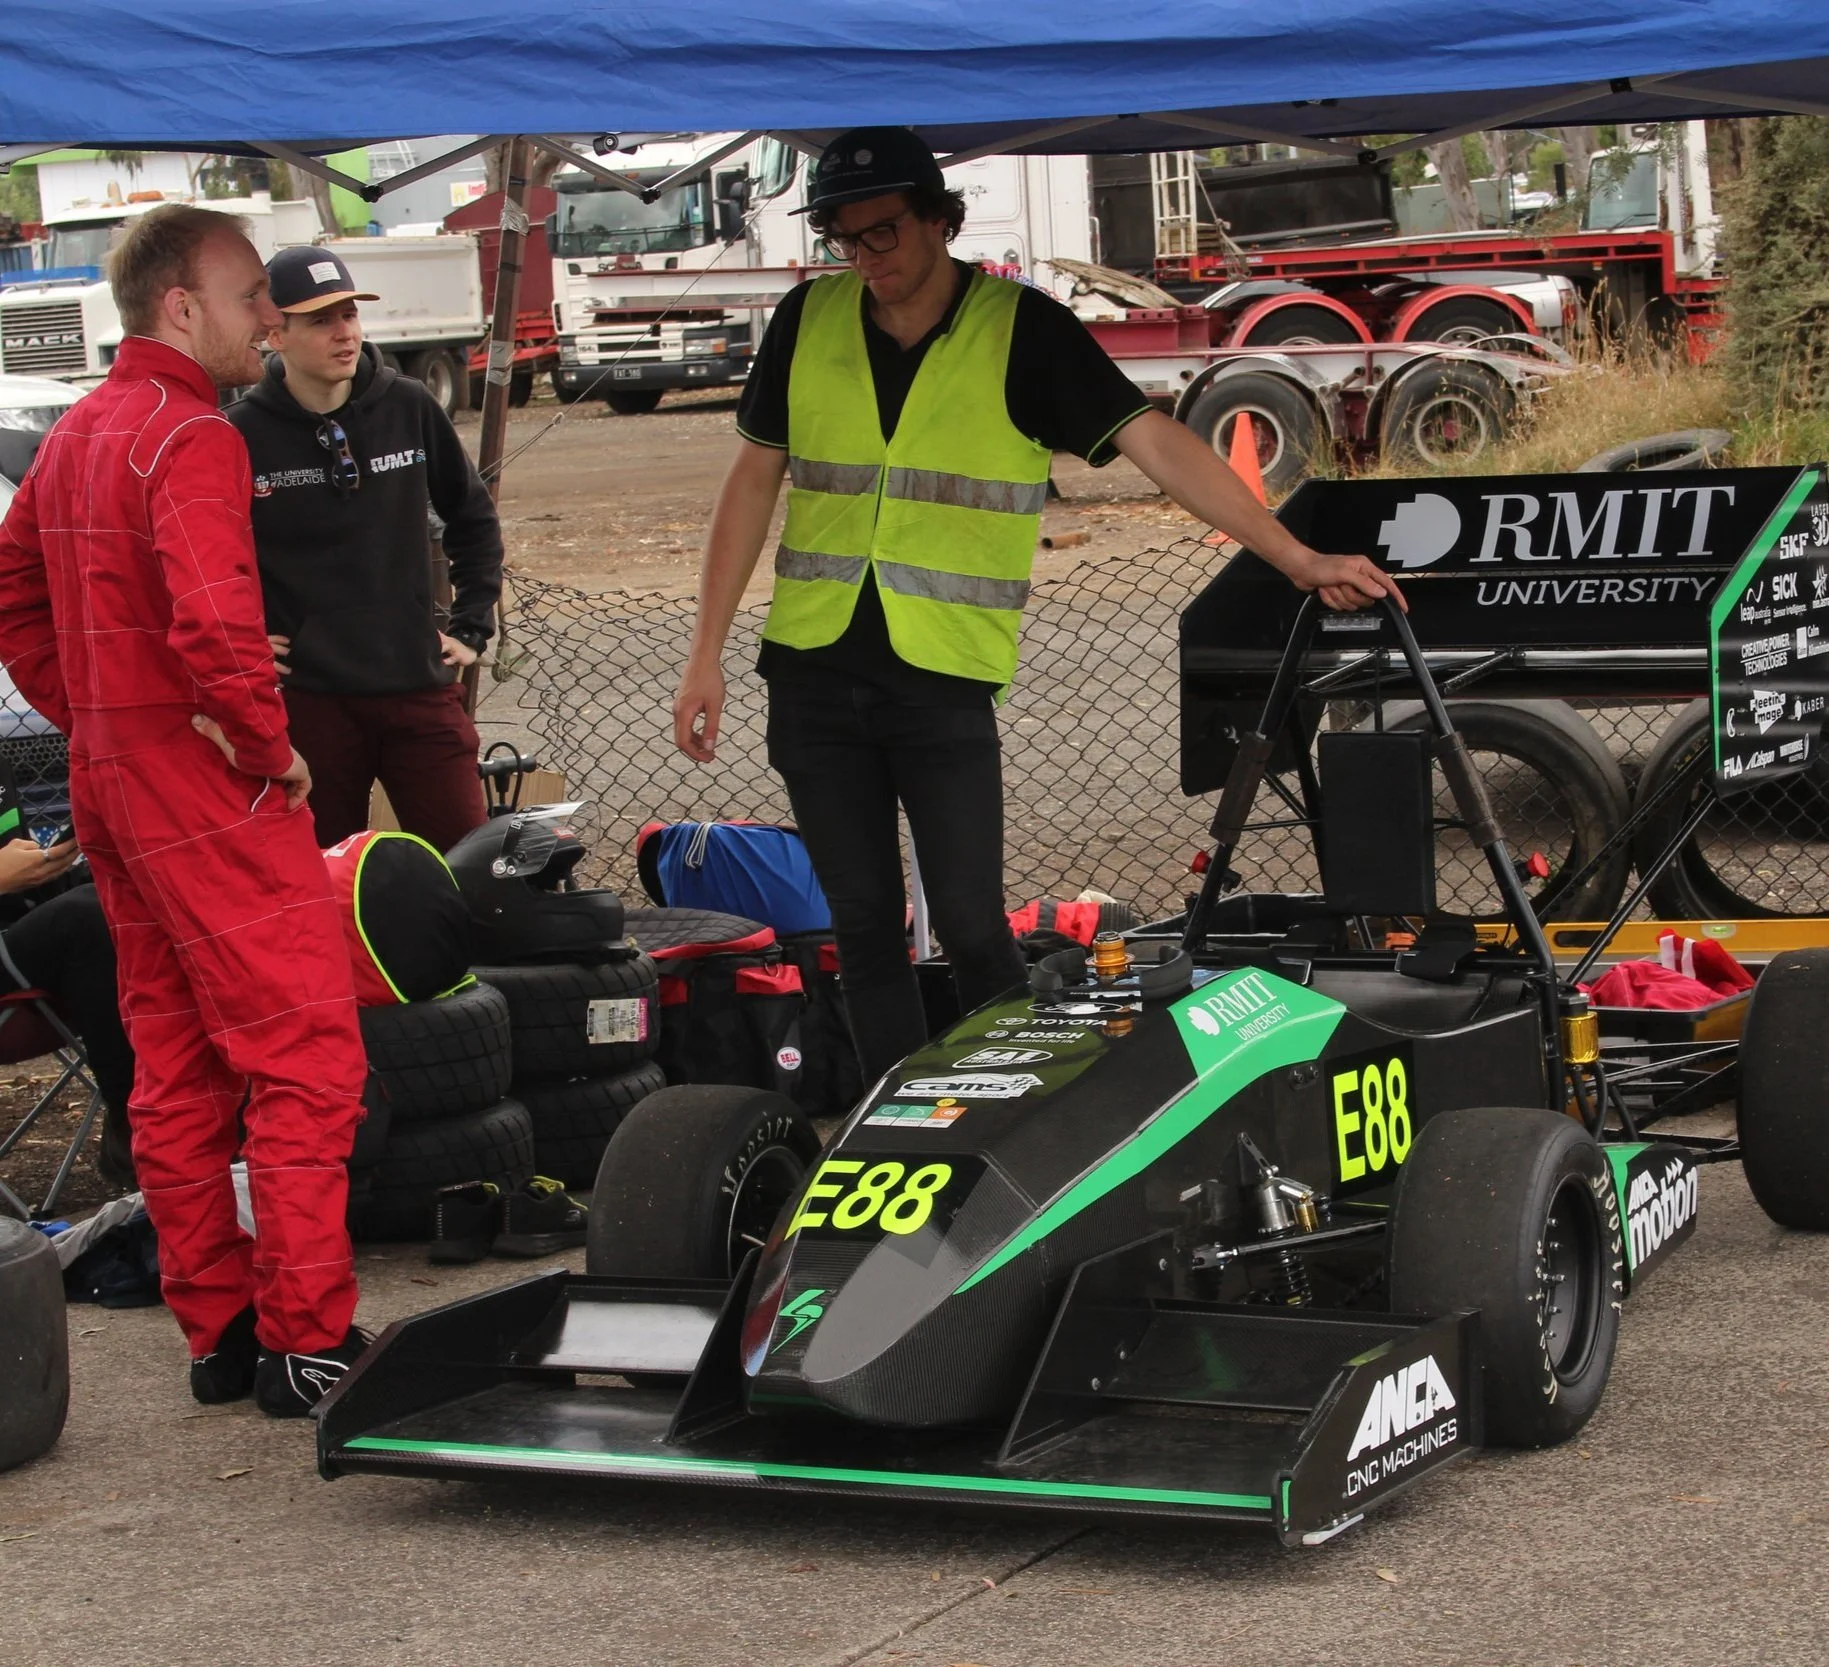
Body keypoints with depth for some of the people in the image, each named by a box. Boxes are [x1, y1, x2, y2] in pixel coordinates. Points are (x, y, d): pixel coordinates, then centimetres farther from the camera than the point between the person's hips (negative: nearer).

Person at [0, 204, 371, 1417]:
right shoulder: (192, 438, -16)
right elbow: (214, 624, -29)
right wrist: (271, 750, -15)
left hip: (114, 785, 10)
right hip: (213, 794, -10)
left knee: (176, 1073, 13)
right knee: (306, 1063, -5)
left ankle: (219, 1329, 20)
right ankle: (307, 1342, -4)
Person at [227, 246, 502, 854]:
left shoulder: (408, 409, 4)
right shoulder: (241, 436, -5)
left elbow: (474, 518, 19)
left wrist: (471, 627, 13)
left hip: (419, 690, 2)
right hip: (306, 700, -2)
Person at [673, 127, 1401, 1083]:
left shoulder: (1021, 329, -6)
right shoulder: (808, 321, 3)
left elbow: (1158, 445, -10)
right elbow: (754, 480, 10)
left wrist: (1300, 561, -15)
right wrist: (707, 656, 7)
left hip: (944, 678, -3)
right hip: (812, 672, 3)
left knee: (971, 928, -6)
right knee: (862, 926, 7)